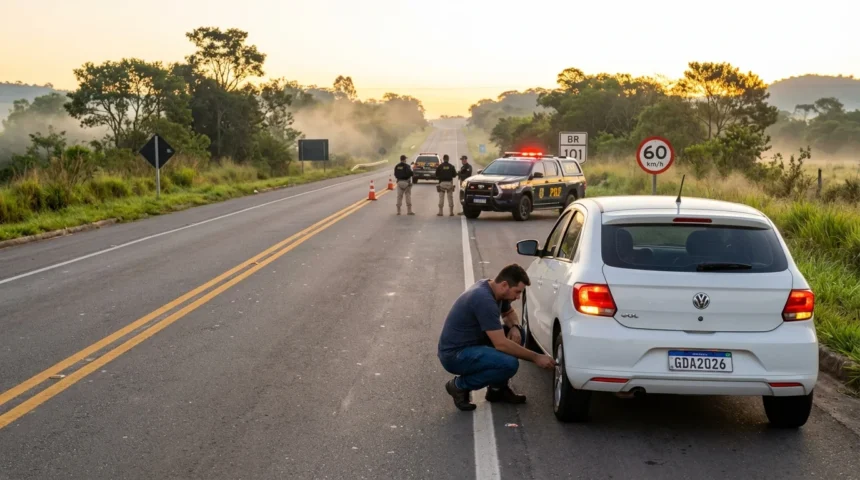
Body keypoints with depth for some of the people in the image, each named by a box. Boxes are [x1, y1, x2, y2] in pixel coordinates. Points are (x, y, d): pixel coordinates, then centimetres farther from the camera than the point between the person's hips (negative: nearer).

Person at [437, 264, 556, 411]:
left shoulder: (494, 289, 2)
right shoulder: (484, 299, -27)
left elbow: (509, 313, 23)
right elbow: (501, 344, -27)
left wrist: (514, 327, -1)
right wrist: (536, 357, -21)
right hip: (454, 354, -10)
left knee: (517, 334, 7)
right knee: (509, 364, -27)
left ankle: (498, 388, 13)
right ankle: (460, 385, -6)